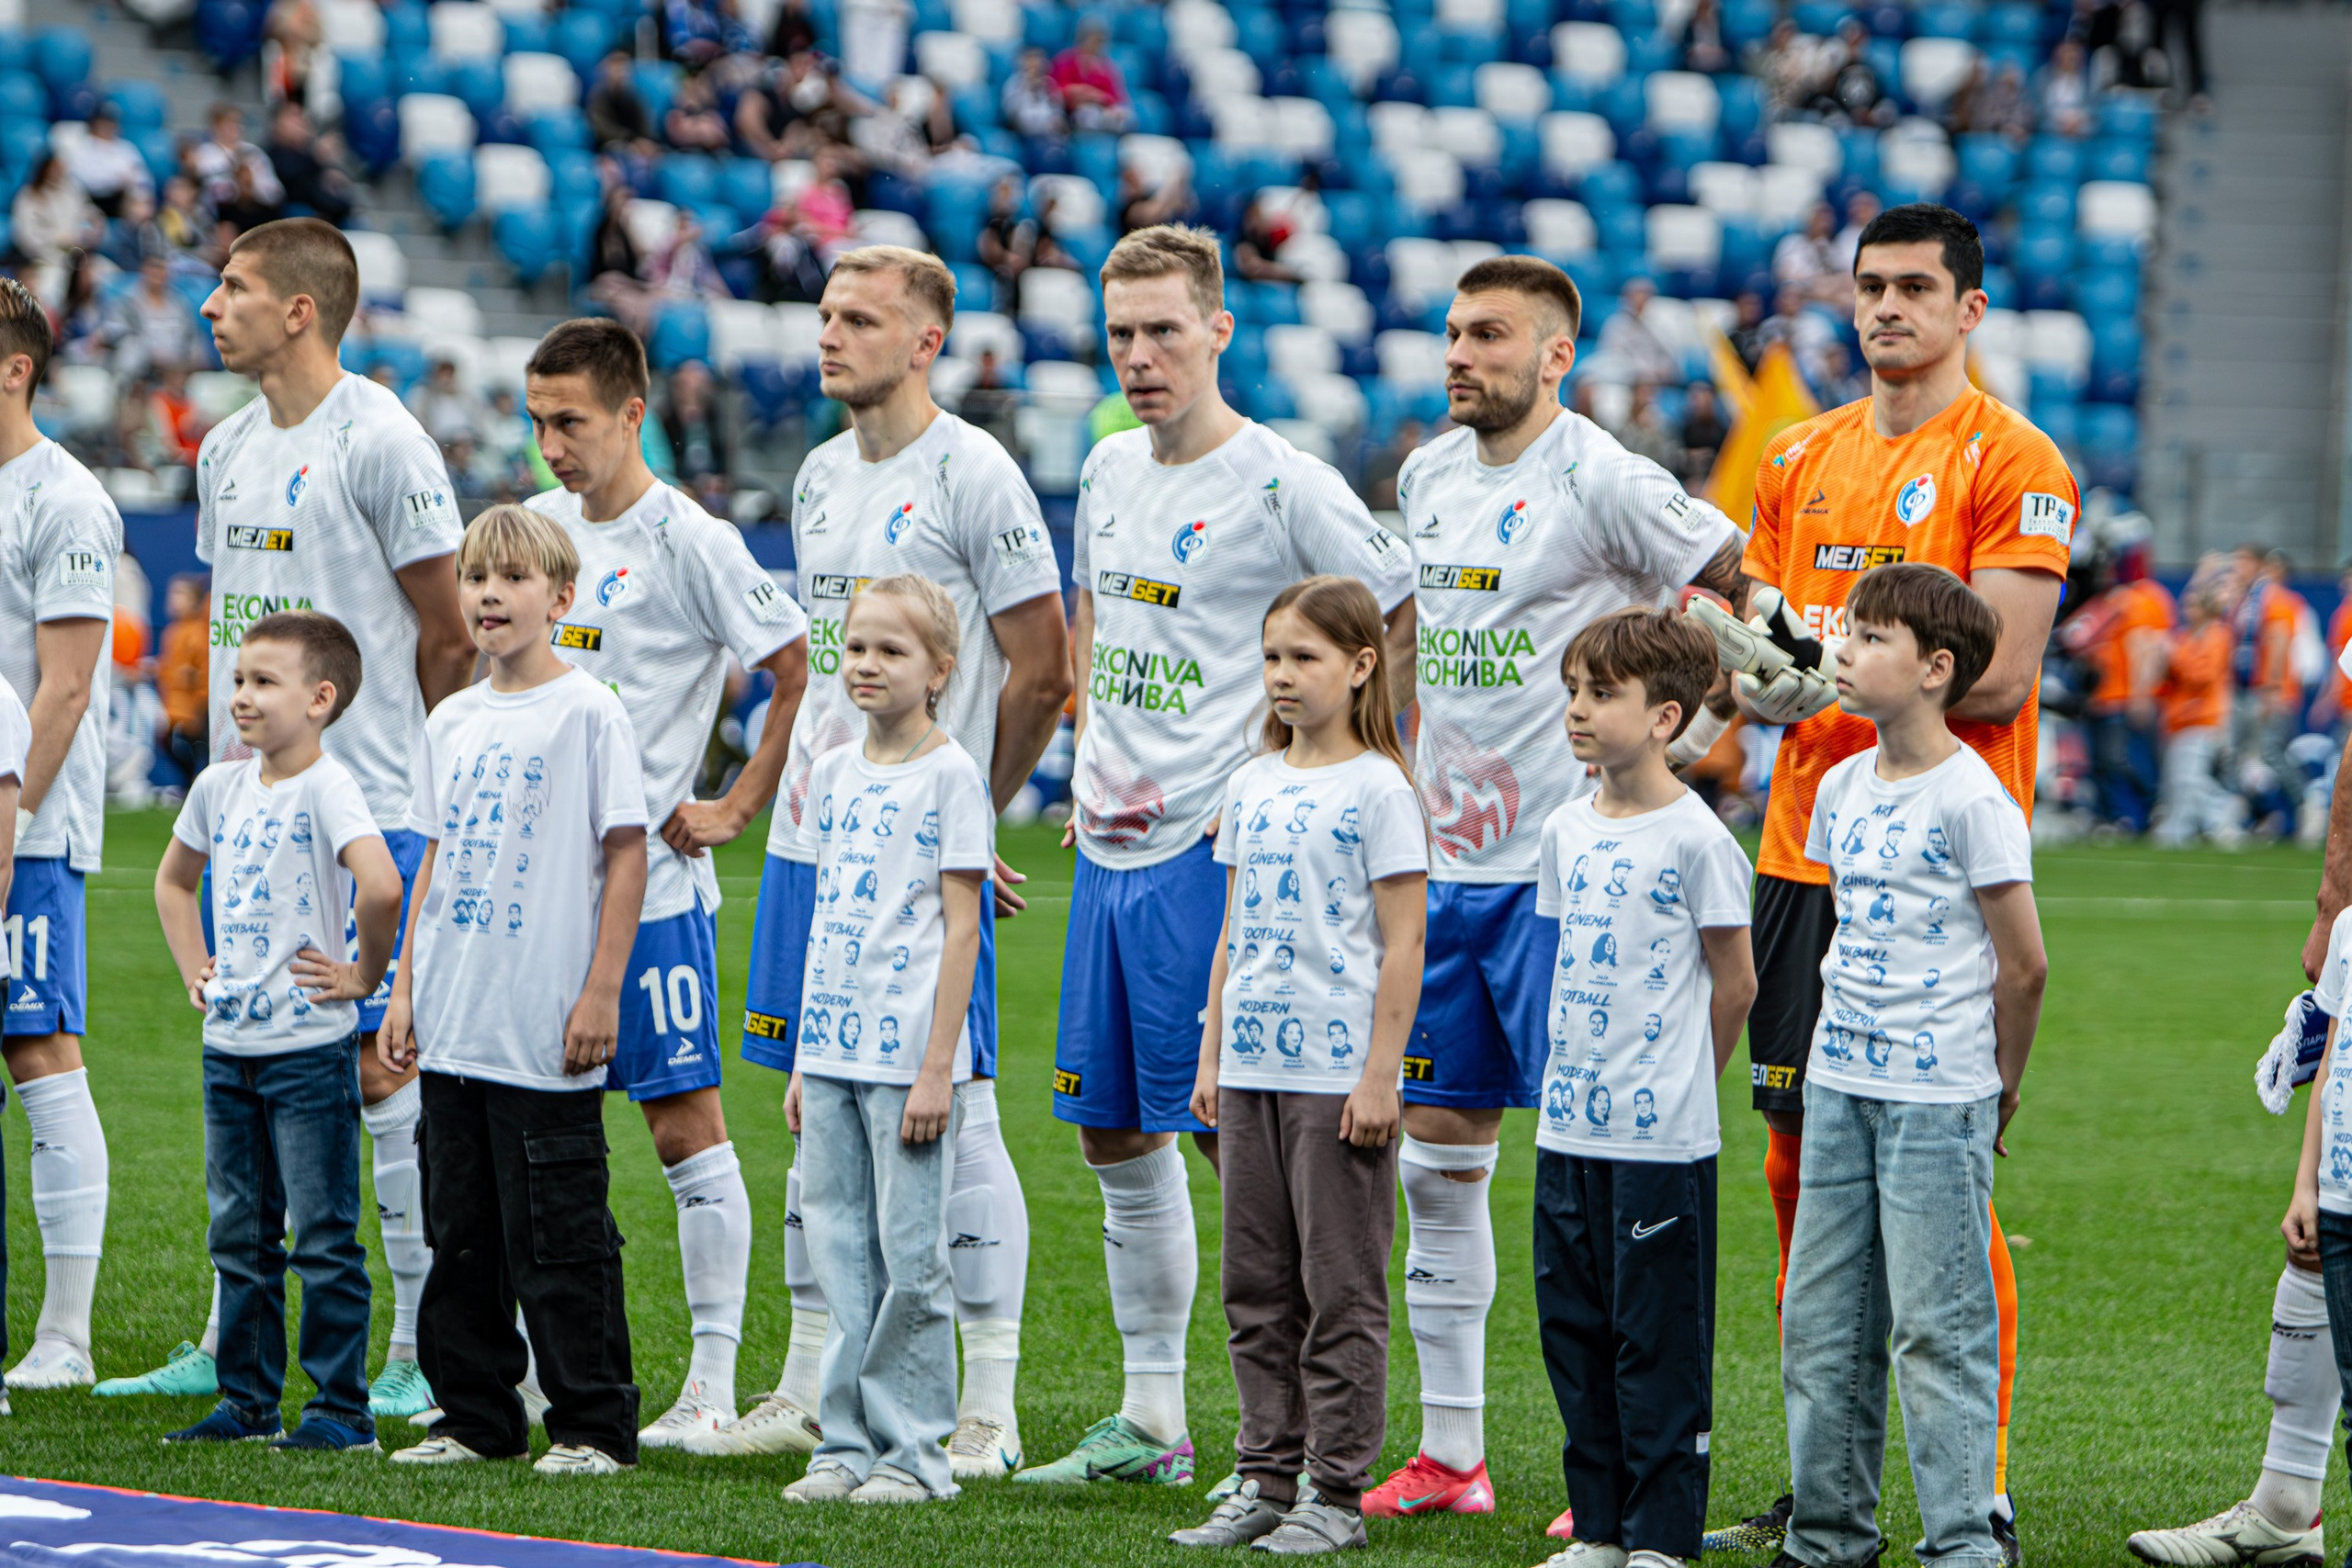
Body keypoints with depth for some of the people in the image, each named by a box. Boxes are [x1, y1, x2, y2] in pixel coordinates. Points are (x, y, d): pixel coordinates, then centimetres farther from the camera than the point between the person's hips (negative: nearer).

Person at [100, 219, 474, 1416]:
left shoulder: (379, 442, -11)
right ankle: (227, 1347, 14)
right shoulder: (228, 449, 13)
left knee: (382, 1063, -5)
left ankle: (425, 1353, 1)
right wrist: (227, 754, 15)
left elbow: (449, 634, -7)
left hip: (365, 813, -8)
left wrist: (396, 764, 1)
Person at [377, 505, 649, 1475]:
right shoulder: (452, 722, 12)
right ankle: (475, 1418, 18)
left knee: (558, 1235, -4)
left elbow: (626, 852, -7)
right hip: (454, 1027, 7)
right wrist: (406, 989, 12)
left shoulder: (588, 713, -6)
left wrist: (603, 991, -11)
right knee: (462, 1230, 10)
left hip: (547, 1032, -7)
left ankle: (592, 1425, 2)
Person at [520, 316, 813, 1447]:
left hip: (649, 877, -7)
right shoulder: (537, 526, 10)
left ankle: (714, 1383, 0)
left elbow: (804, 677, -9)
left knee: (685, 1119, -3)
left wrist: (732, 810, -9)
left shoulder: (689, 542, -10)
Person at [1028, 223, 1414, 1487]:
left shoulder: (1283, 485, -11)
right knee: (1113, 1136, 11)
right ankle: (1150, 1419, 20)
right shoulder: (1110, 471, 12)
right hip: (1110, 850, 8)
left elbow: (1408, 627, -9)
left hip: (1218, 853, -8)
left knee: (1233, 1136, -9)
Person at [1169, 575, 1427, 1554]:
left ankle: (1337, 1493, 3)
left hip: (1338, 1072, -7)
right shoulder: (1252, 785, 12)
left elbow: (1403, 943, -9)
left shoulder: (1378, 789, -7)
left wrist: (1380, 1074, -13)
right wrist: (1211, 1055, 12)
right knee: (1256, 1287, 9)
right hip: (1251, 1069, 7)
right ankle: (1266, 1481, 16)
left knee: (1340, 1289, -1)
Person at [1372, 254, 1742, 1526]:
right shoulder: (1426, 477, 12)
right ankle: (1448, 1453, 16)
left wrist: (1666, 749, -11)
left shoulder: (1601, 481, -11)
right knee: (1433, 1153, 9)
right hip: (1447, 862, 8)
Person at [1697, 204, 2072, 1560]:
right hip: (1806, 852, 6)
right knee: (1806, 1165, 7)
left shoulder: (2014, 464, -5)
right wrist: (1758, 667, -2)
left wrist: (1850, 664, -19)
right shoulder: (1804, 459, 15)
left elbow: (2000, 675, -12)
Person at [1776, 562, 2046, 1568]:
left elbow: (2023, 965, -8)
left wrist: (1995, 1091, 1)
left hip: (1939, 1098, -7)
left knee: (1936, 1326, -6)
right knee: (1821, 1319, 9)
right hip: (1839, 1086, 7)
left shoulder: (1972, 799, -12)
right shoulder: (1843, 787, 10)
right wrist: (1850, 1048, 16)